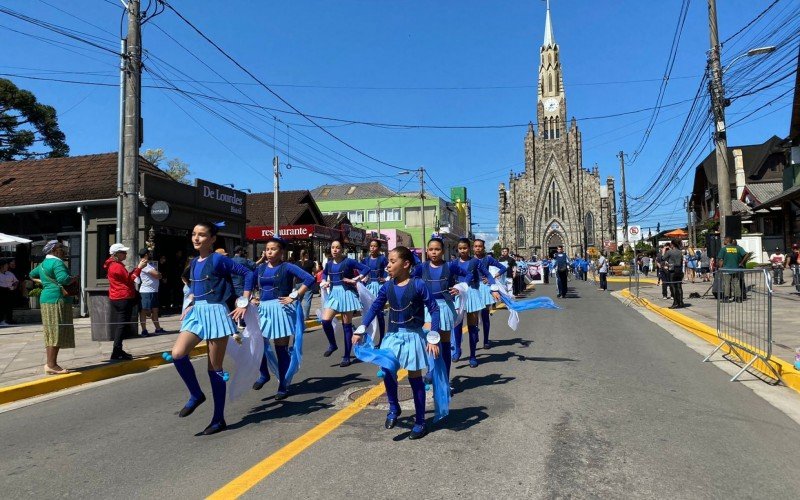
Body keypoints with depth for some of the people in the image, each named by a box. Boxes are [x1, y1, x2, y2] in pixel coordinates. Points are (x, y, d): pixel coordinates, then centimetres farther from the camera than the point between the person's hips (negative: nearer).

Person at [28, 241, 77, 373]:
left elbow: (32, 275, 38)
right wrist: (74, 279, -7)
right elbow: (64, 279, -26)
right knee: (56, 332, -9)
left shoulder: (44, 263, 20)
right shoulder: (57, 262, -11)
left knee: (52, 332, 12)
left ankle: (51, 363, 16)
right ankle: (51, 365, -9)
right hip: (57, 299, -10)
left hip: (47, 297, 11)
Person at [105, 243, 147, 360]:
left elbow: (128, 276, 14)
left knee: (119, 324, 15)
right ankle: (117, 353, -8)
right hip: (124, 298, -10)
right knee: (122, 325, -8)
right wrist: (139, 267, -9)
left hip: (116, 298, 10)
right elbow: (130, 279, -12)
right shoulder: (117, 266, -14)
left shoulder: (114, 265, 17)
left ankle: (118, 351, 21)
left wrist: (138, 266, 10)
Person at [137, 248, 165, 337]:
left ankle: (158, 329, 19)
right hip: (146, 292, -9)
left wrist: (158, 274, -7)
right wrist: (159, 274, 2)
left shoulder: (150, 264, 18)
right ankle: (144, 330, 0)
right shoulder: (144, 265, -12)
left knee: (155, 310, 12)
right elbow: (156, 274, -19)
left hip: (154, 291, 9)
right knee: (144, 311, -3)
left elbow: (158, 274, 14)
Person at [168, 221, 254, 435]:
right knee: (177, 354, -14)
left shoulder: (218, 260, -10)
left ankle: (219, 419, 13)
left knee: (215, 367, 0)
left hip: (215, 313, -6)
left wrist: (244, 303, -12)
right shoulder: (194, 263, 11)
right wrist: (190, 305, 14)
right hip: (196, 313, 6)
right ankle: (196, 394, 11)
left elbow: (248, 274, -10)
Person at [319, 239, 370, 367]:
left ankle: (346, 357, 10)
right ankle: (332, 344, 18)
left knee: (347, 326, 2)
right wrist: (324, 282, 8)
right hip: (334, 294, 5)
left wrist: (355, 279, -15)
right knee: (325, 320, -10)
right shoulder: (329, 263, 6)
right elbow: (324, 273, 27)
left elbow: (366, 269, -9)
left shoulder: (348, 261, -10)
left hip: (346, 293, -5)